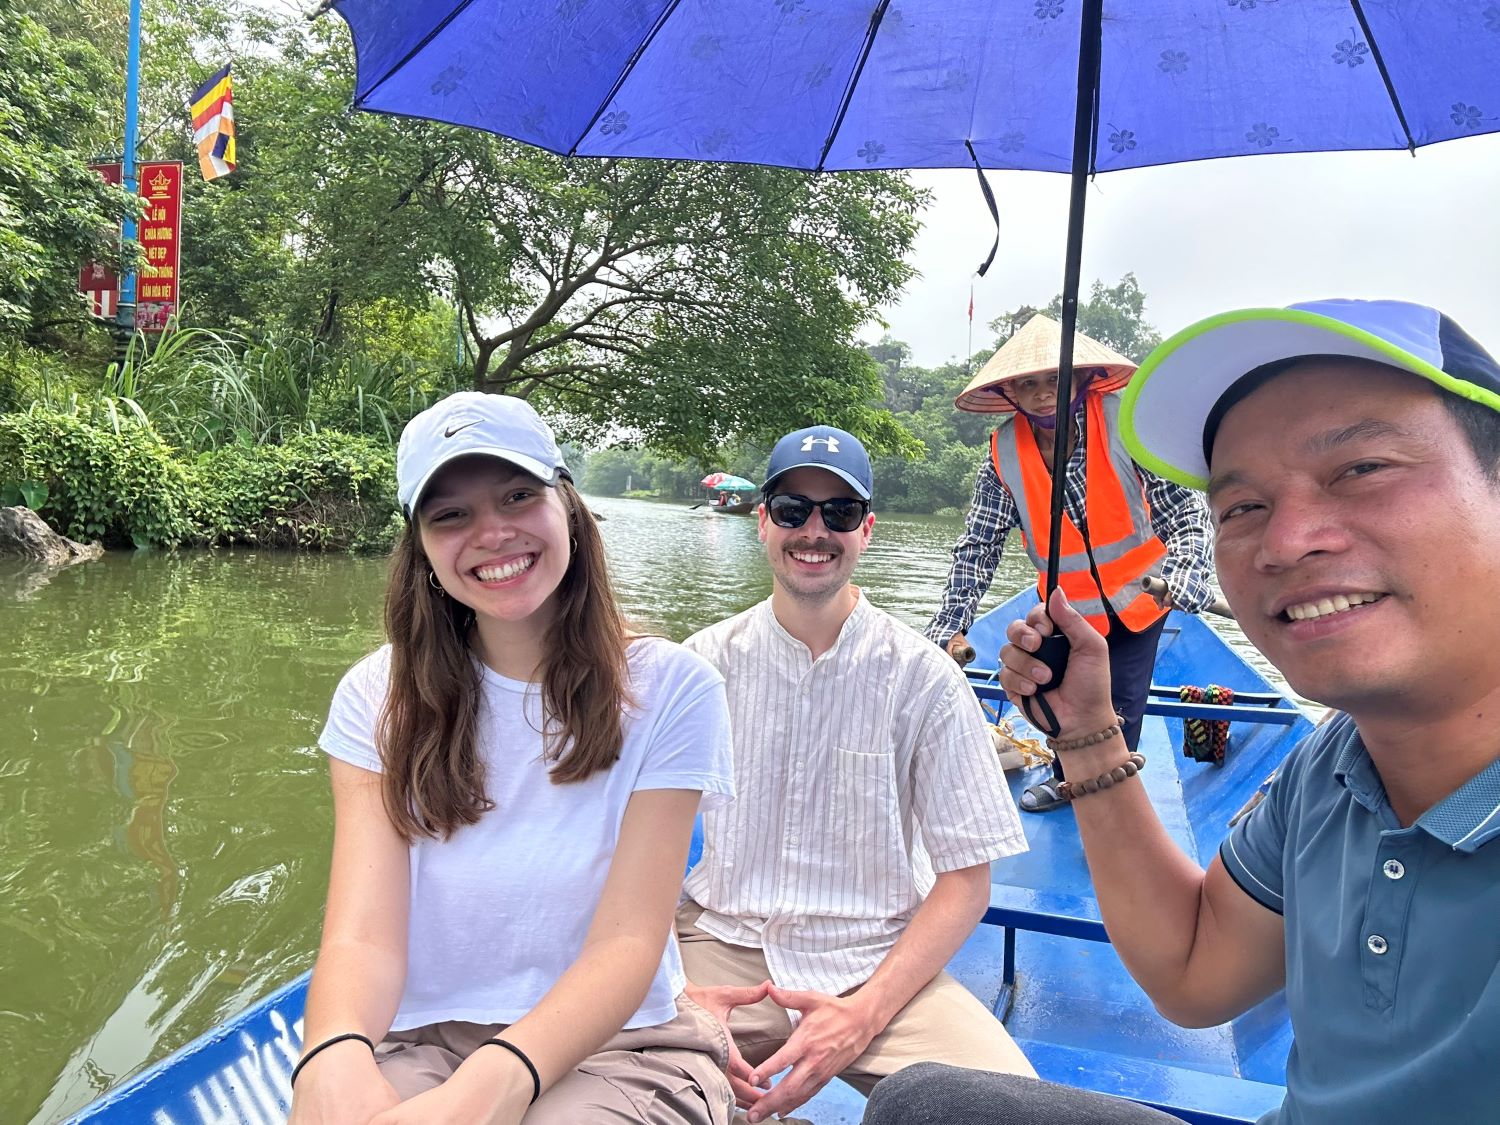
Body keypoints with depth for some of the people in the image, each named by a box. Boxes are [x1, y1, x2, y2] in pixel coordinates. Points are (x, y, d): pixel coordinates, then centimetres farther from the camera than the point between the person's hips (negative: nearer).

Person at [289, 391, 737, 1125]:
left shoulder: (669, 691, -8)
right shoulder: (379, 699, -1)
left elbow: (625, 943, -15)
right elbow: (363, 934, -11)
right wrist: (336, 1056, -34)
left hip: (620, 1045, -1)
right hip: (422, 1044, 2)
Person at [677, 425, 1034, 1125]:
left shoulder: (924, 678, -4)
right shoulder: (703, 666, 1)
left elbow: (965, 880, -2)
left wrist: (864, 1013, -15)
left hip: (879, 960, 0)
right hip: (721, 944, 1)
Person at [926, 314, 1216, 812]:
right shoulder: (1004, 453, -16)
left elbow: (1186, 511, -22)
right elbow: (977, 547, -14)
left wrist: (1183, 578, -40)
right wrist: (950, 627, -20)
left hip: (1138, 594, -2)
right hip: (1067, 600, 2)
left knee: (1122, 703, -2)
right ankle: (1067, 778, 44)